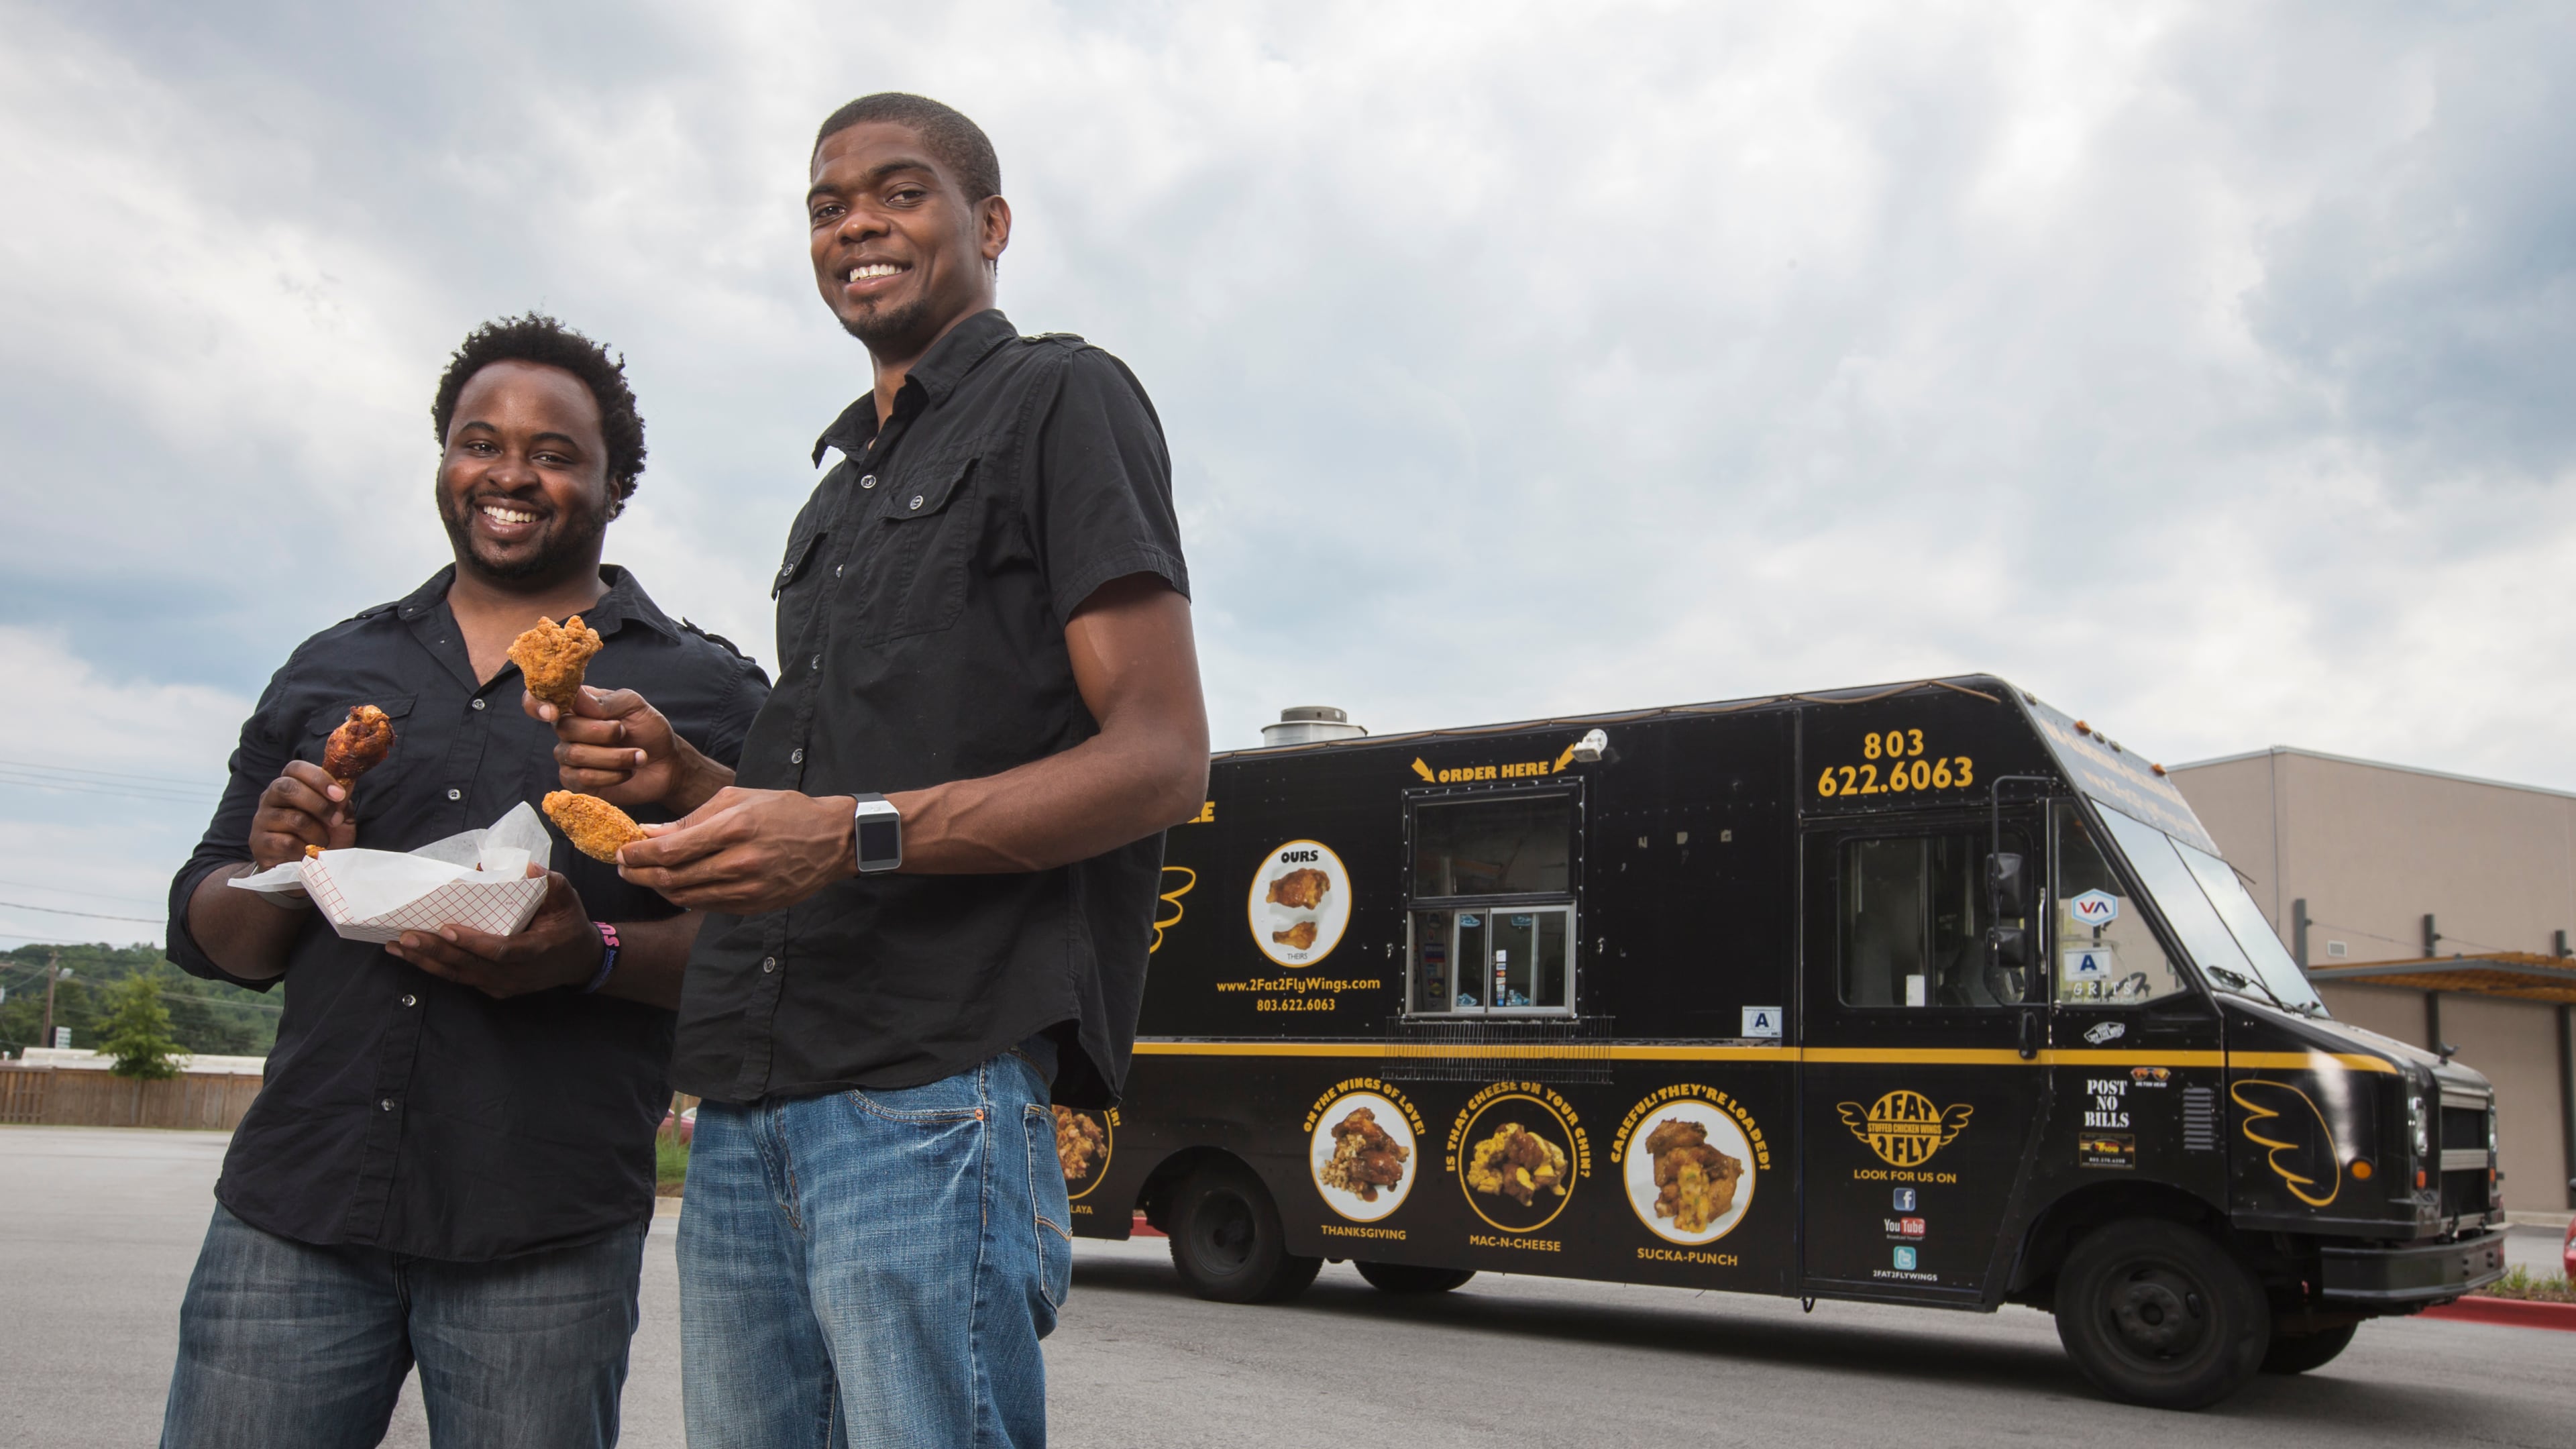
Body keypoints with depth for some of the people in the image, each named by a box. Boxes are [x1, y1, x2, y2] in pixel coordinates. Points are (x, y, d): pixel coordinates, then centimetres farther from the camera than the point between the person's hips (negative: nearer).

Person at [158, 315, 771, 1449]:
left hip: (545, 1241, -3)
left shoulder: (707, 691, 4)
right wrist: (276, 874, -4)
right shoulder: (332, 670, 15)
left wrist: (594, 956, -19)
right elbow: (210, 936, 18)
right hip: (292, 1211, 3)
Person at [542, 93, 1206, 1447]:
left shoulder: (1061, 397, 2)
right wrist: (689, 779, 7)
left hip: (932, 1090, -8)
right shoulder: (839, 490, 27)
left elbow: (1159, 759, -9)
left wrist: (856, 832, -21)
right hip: (745, 1104, 8)